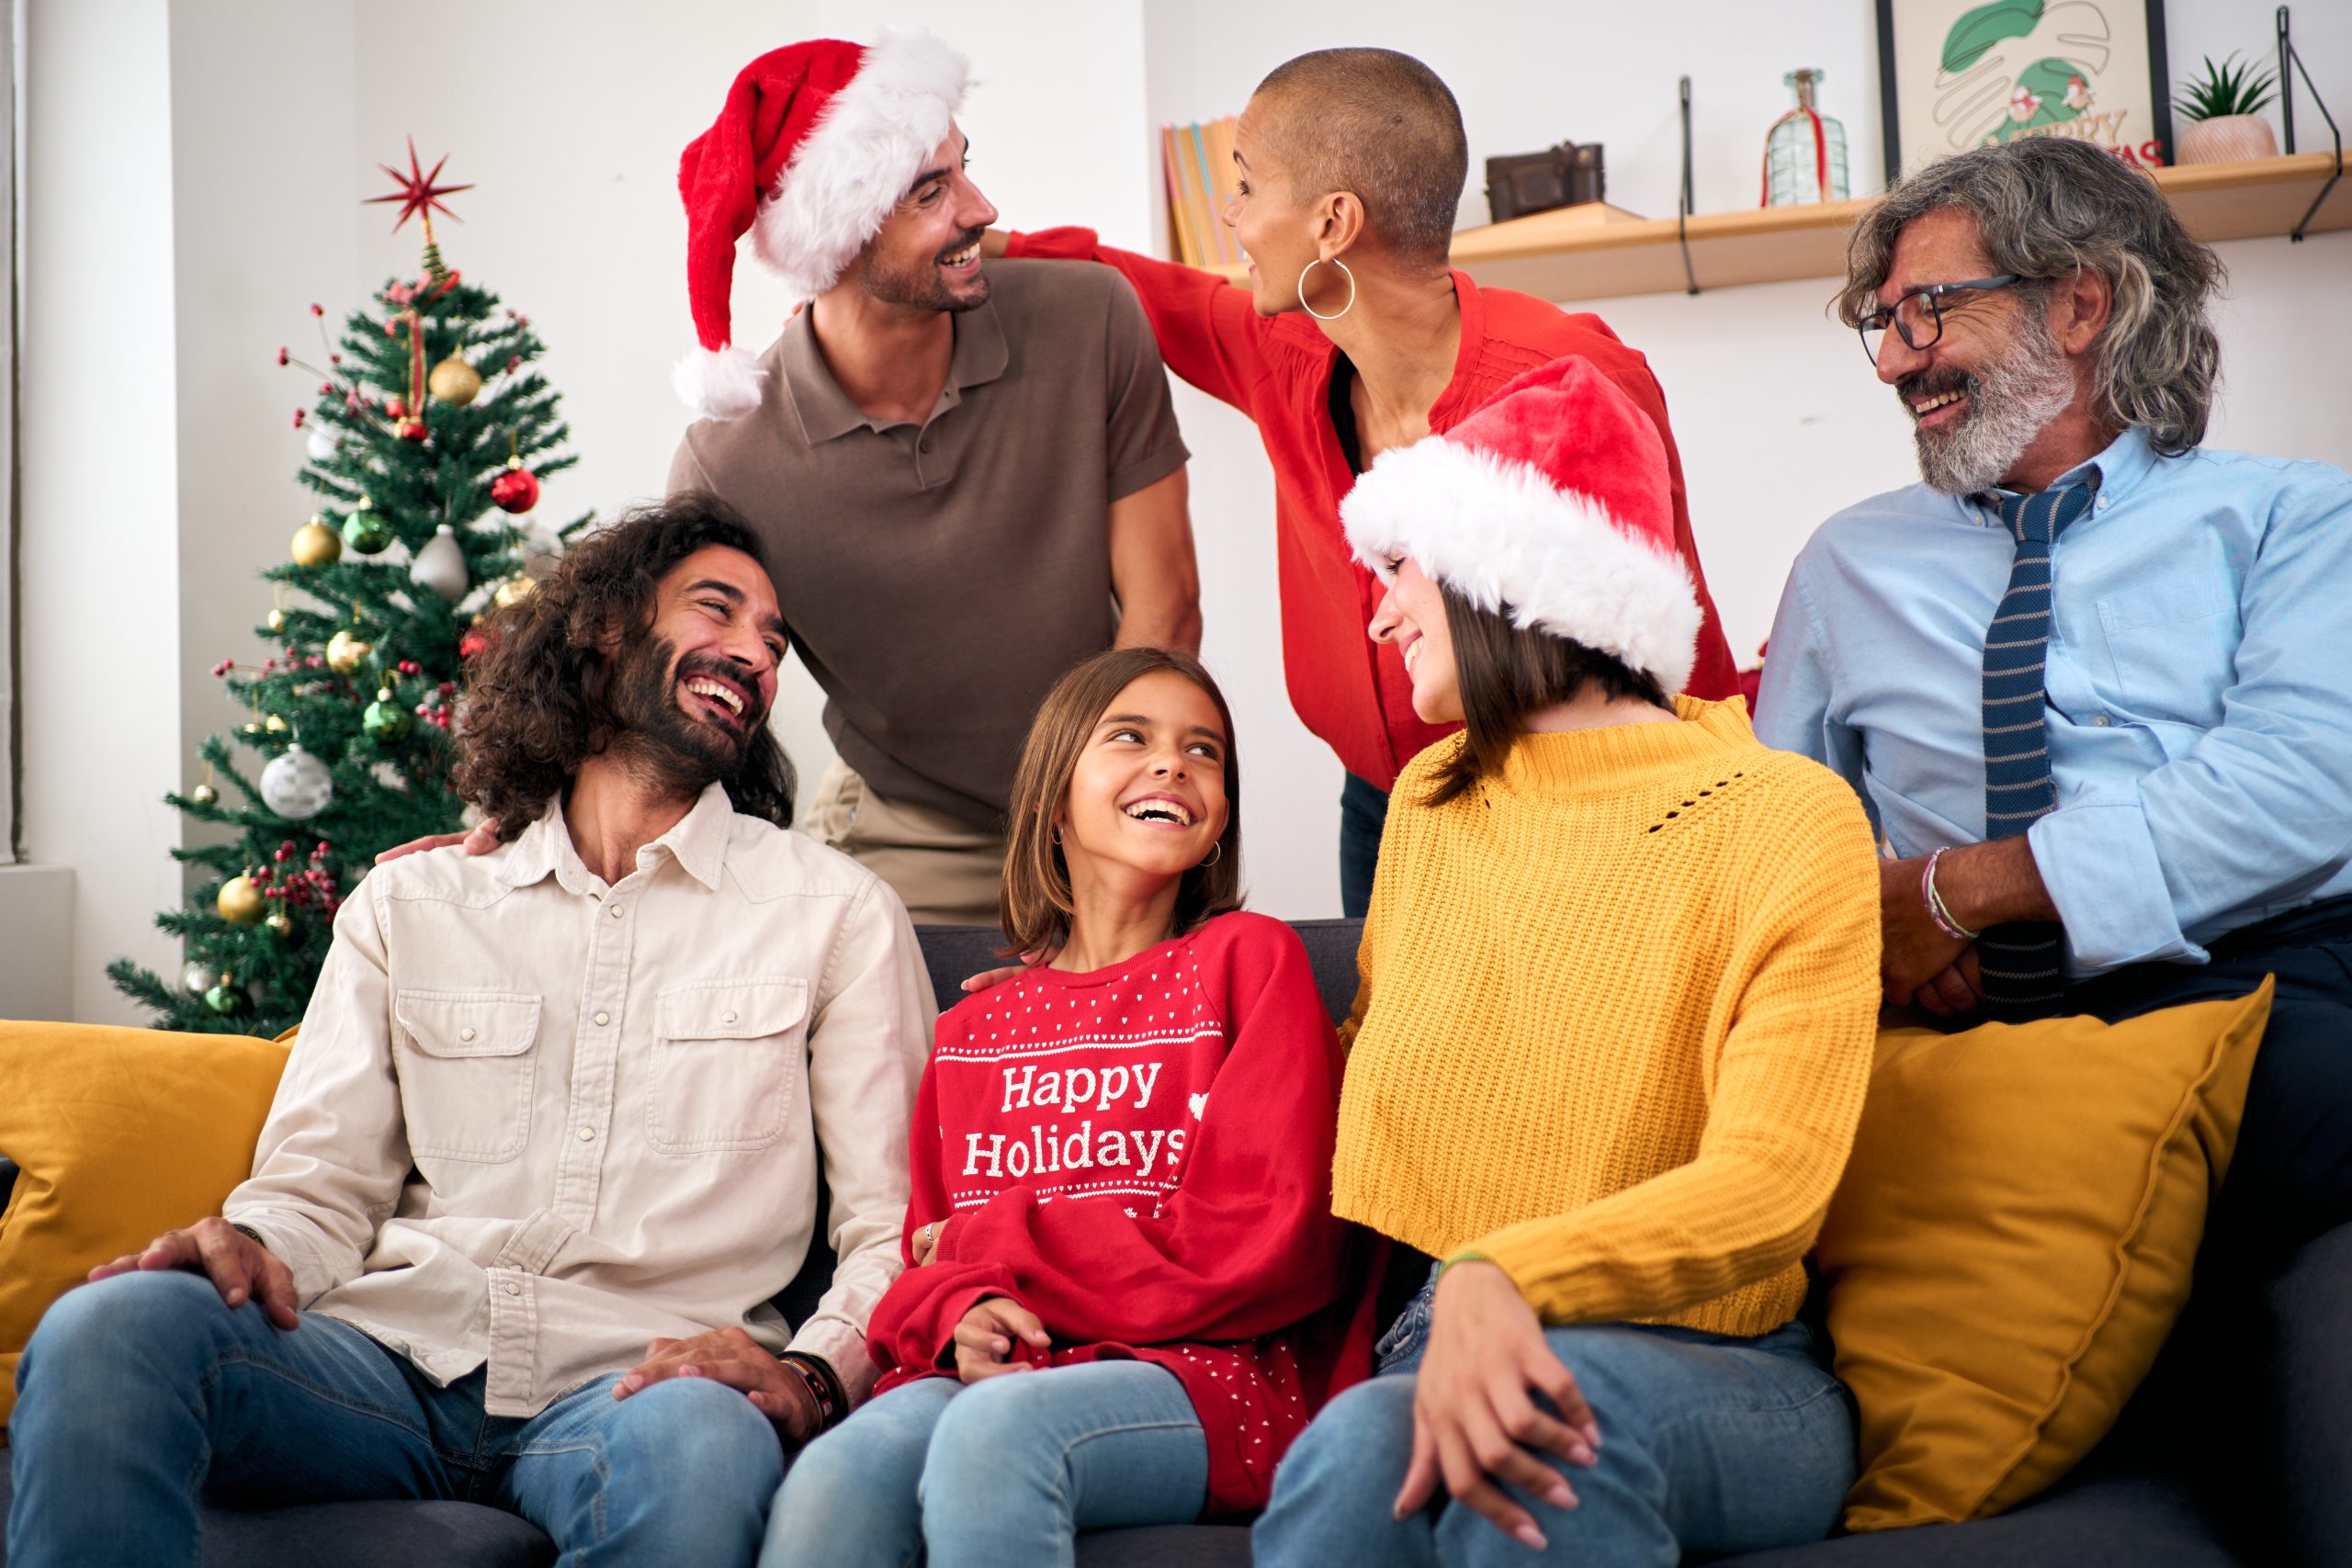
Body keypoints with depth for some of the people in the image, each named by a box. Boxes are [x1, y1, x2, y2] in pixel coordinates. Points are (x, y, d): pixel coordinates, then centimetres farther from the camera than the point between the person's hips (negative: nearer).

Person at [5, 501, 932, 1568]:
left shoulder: (835, 912, 13)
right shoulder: (410, 906, 21)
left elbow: (894, 1228, 6)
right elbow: (321, 1186, 15)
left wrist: (812, 1375, -16)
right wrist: (252, 1245, -10)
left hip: (626, 1386, -2)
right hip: (396, 1362, 3)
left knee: (704, 1442, -41)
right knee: (107, 1328, -28)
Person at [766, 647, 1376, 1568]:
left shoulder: (1246, 959, 7)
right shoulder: (974, 1031, 20)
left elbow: (1267, 1249, -3)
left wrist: (985, 1244, 0)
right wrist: (960, 1315, -7)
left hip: (1208, 1382, -3)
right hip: (992, 1374, 3)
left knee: (994, 1429, -37)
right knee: (834, 1477, -32)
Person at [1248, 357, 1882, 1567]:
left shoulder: (1786, 819, -6)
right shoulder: (1430, 803, 14)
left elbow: (1773, 1189, -19)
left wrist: (1504, 1275, -34)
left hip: (1724, 1380, -3)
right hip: (1452, 1331, 3)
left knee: (1557, 1394, -38)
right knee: (1356, 1452, -34)